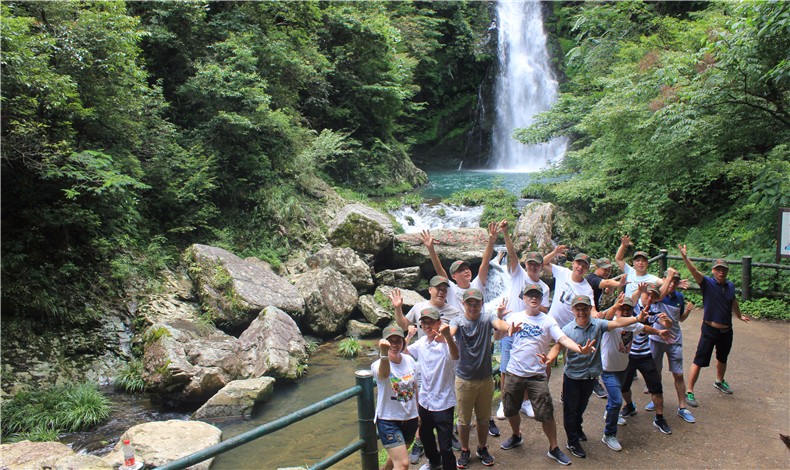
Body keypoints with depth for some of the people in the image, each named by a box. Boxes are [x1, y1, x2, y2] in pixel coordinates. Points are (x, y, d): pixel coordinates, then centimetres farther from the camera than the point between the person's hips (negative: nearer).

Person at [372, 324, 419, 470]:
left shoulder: (409, 360, -4)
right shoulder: (378, 365, -21)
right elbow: (384, 374, -47)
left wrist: (418, 410, 17)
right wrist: (384, 354, -67)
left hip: (410, 418, 6)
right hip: (389, 420, -6)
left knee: (396, 456, 23)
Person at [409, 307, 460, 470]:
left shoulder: (445, 343, -21)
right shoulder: (421, 343, 2)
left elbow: (455, 355, -44)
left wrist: (448, 336, -64)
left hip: (443, 403, -8)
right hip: (424, 401, 8)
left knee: (445, 447, -4)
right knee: (425, 436, 27)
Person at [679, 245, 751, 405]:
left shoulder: (730, 285, 4)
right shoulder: (707, 283, -13)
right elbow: (694, 271, -31)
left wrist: (739, 316, 40)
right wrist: (685, 257, -48)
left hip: (726, 331, 6)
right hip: (710, 330, -6)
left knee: (722, 358, 25)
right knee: (699, 361, -5)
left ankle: (719, 381, 50)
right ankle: (689, 391, 3)